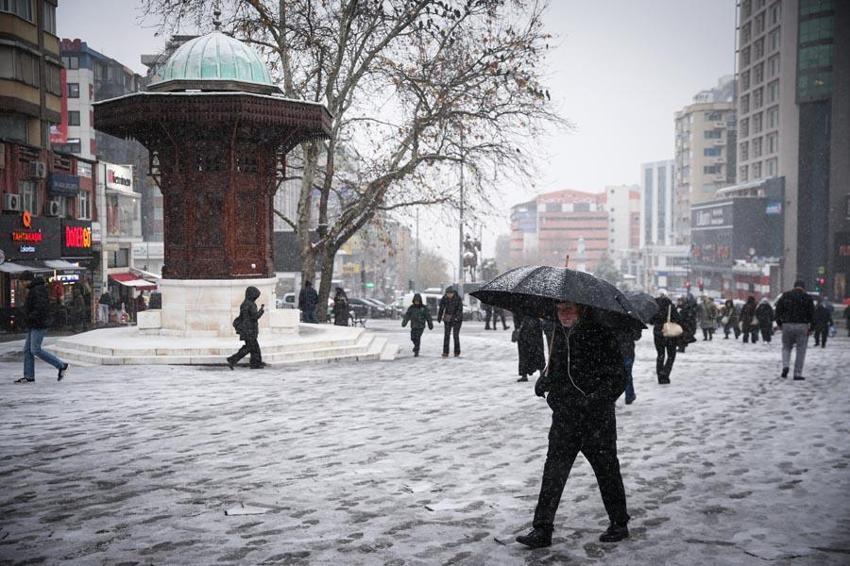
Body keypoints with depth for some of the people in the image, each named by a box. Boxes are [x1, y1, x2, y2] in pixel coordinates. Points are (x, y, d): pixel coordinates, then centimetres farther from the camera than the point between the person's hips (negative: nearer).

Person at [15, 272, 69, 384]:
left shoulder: (38, 290, -16)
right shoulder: (34, 289, 18)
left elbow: (41, 307, -26)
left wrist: (31, 316, -19)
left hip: (39, 325, -11)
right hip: (34, 325, 11)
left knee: (35, 350, -11)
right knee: (27, 350, 8)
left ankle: (61, 365, -5)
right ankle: (29, 376, 11)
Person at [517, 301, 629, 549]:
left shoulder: (601, 334, -12)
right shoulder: (560, 333, 7)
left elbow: (618, 378, -11)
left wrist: (595, 399, -24)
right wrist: (544, 380, 3)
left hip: (597, 419, -5)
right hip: (564, 418, 5)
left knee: (606, 470, 9)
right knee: (553, 471, 1)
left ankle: (619, 523, 27)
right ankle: (542, 529, 4)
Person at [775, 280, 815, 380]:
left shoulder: (785, 295, 6)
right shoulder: (807, 297, 2)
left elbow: (778, 310, 5)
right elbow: (812, 314, 0)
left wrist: (779, 323, 14)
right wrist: (811, 328, 3)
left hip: (787, 325, 2)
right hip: (802, 326, -1)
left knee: (786, 347, 17)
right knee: (801, 351, 5)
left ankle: (785, 366, -6)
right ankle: (797, 374, 3)